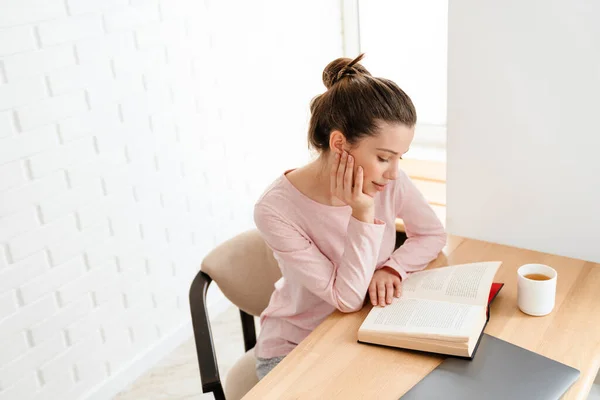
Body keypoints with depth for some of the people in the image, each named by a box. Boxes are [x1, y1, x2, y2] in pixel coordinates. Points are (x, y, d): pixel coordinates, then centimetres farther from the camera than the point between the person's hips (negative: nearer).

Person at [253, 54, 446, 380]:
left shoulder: (390, 182, -17)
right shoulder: (275, 210, -28)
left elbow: (432, 233, 2)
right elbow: (346, 298, -24)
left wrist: (393, 267, -17)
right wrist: (363, 214, -32)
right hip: (293, 349, -3)